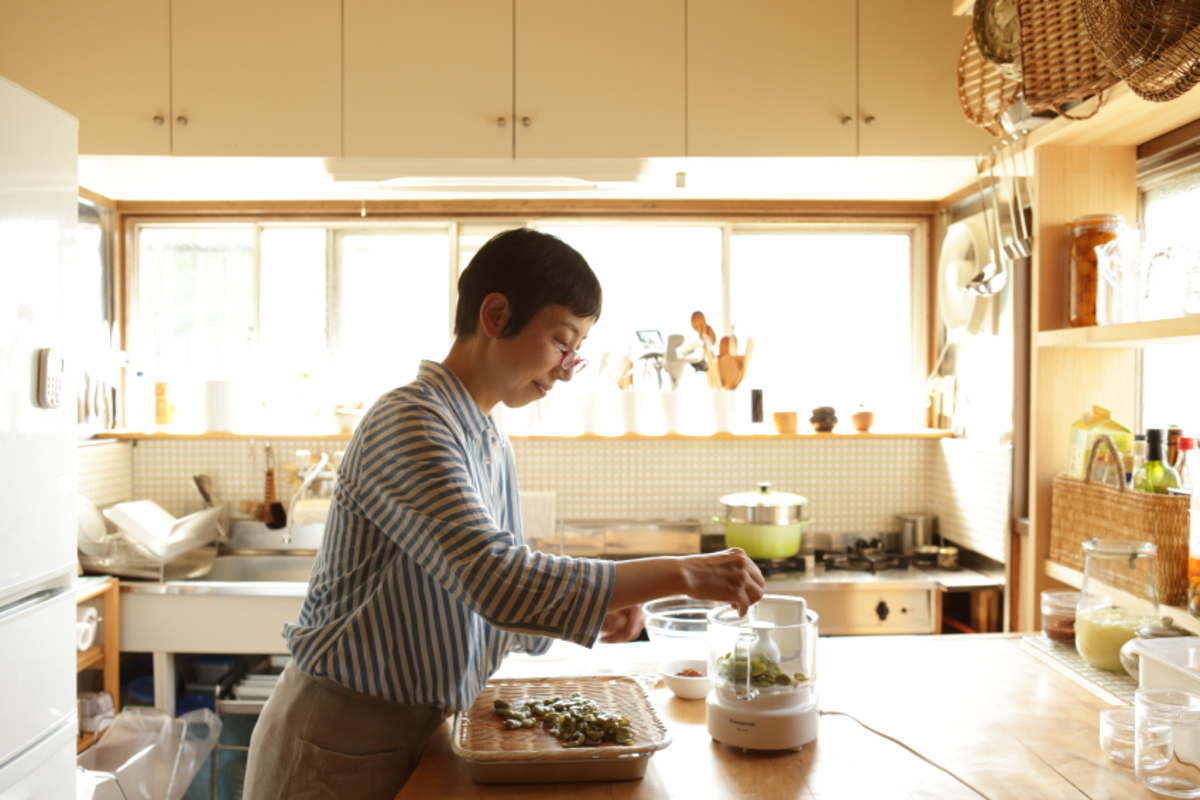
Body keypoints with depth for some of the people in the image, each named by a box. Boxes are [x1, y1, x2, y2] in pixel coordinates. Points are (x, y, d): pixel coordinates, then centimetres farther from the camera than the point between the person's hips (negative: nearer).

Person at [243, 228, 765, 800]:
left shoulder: (494, 447, 6)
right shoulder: (408, 426, -22)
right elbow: (497, 581, -34)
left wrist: (602, 606, -7)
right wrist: (680, 575, -29)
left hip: (416, 733, 8)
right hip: (341, 750, -8)